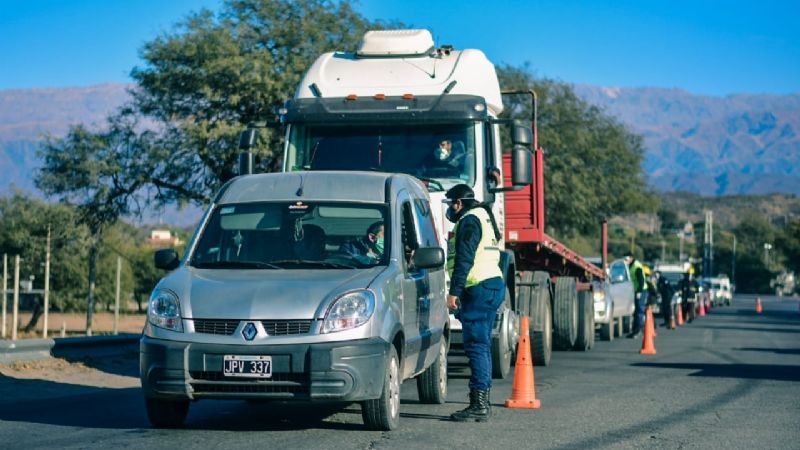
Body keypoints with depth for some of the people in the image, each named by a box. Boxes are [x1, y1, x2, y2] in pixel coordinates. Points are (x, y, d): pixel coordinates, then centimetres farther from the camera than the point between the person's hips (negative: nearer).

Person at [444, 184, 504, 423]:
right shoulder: (484, 217, 23)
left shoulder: (469, 221, -9)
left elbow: (464, 260, -18)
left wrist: (454, 292, -20)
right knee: (483, 345, 12)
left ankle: (479, 404, -16)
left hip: (479, 289, -10)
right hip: (493, 284, 11)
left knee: (476, 345, -12)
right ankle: (483, 402, 15)